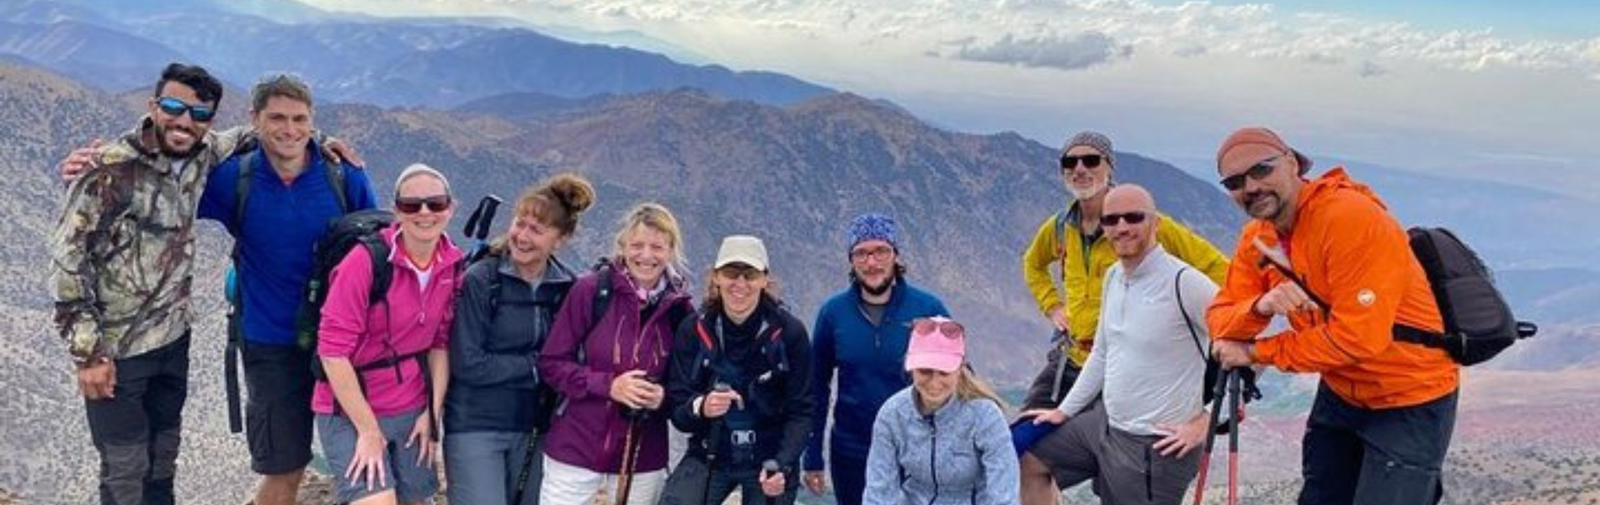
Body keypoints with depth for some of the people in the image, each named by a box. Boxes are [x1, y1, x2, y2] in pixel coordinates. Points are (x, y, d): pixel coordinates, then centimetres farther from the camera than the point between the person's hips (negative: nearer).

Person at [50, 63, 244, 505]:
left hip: (173, 339, 6)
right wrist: (88, 352, -17)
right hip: (116, 349, -6)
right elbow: (67, 259, -16)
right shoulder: (110, 170, -19)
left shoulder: (202, 155, -2)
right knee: (126, 468, 5)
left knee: (163, 460, 18)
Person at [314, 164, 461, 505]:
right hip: (351, 411, -6)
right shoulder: (366, 260, -20)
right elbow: (333, 349, -19)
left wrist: (433, 411, 1)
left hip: (412, 411, 6)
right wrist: (368, 430, -16)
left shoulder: (453, 265, -2)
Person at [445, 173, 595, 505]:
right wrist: (538, 365, -10)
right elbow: (468, 365, -14)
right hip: (475, 428, -4)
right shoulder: (480, 280, -9)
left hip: (534, 431, 4)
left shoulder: (568, 287, 2)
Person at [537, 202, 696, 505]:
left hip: (643, 459, 2)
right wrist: (607, 385, -19)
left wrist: (663, 396, -13)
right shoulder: (591, 290, -8)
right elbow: (550, 363, -5)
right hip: (575, 450, -2)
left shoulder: (680, 310, -1)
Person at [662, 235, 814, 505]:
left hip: (769, 461, 0)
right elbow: (677, 409, -6)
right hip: (709, 456, 1)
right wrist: (700, 409, -29)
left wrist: (782, 465, -21)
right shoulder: (694, 330, -7)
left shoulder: (789, 332, -10)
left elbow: (801, 411, -7)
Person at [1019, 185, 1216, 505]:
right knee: (1026, 461, 16)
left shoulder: (1183, 282, -20)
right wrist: (1064, 411, 19)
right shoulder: (1113, 276, 6)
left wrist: (1207, 419, -16)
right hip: (1104, 423, 9)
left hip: (1155, 446, -9)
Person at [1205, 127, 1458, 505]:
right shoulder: (1256, 239, -1)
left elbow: (1358, 336, -29)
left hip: (1410, 402, -7)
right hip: (1340, 394, 7)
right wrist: (1260, 306, -27)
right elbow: (1220, 321, -5)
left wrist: (1258, 353, -21)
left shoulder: (1351, 216, -25)